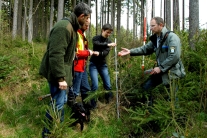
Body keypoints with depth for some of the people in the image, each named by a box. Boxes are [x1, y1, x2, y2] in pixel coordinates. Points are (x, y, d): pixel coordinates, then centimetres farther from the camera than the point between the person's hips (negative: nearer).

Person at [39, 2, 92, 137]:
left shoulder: (72, 27, 11)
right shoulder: (64, 28, -23)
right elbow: (56, 54, -29)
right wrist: (60, 77, -28)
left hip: (62, 71, 11)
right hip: (57, 72, -11)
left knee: (61, 101, 19)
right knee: (58, 104, -4)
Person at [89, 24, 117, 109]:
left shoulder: (109, 41, 5)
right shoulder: (96, 38, -3)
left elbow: (106, 52, -12)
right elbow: (97, 44, -27)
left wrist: (99, 53, -33)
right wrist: (107, 44, -41)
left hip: (103, 65, 4)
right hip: (93, 64, -3)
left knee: (108, 86, 1)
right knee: (95, 85, -14)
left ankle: (108, 102, 21)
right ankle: (93, 105, 1)